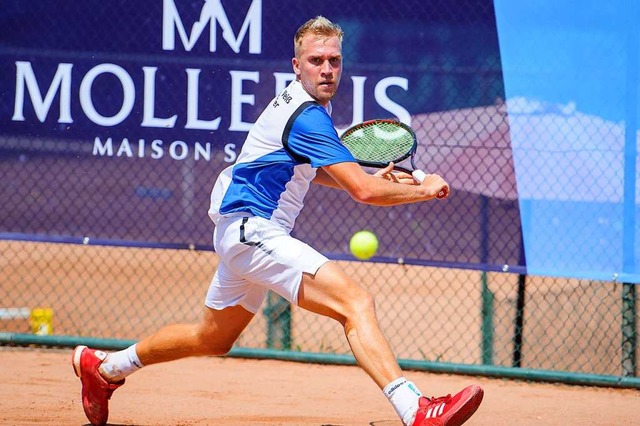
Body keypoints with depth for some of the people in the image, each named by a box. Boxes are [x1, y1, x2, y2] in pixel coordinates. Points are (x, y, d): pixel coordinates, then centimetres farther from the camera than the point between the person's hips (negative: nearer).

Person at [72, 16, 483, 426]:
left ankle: (103, 366, 40)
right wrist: (425, 190, -11)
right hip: (250, 228, -11)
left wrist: (370, 178, 13)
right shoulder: (307, 117, -20)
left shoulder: (306, 102, 12)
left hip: (241, 233, 11)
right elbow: (363, 192, -25)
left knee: (213, 338, 26)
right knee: (355, 302, -25)